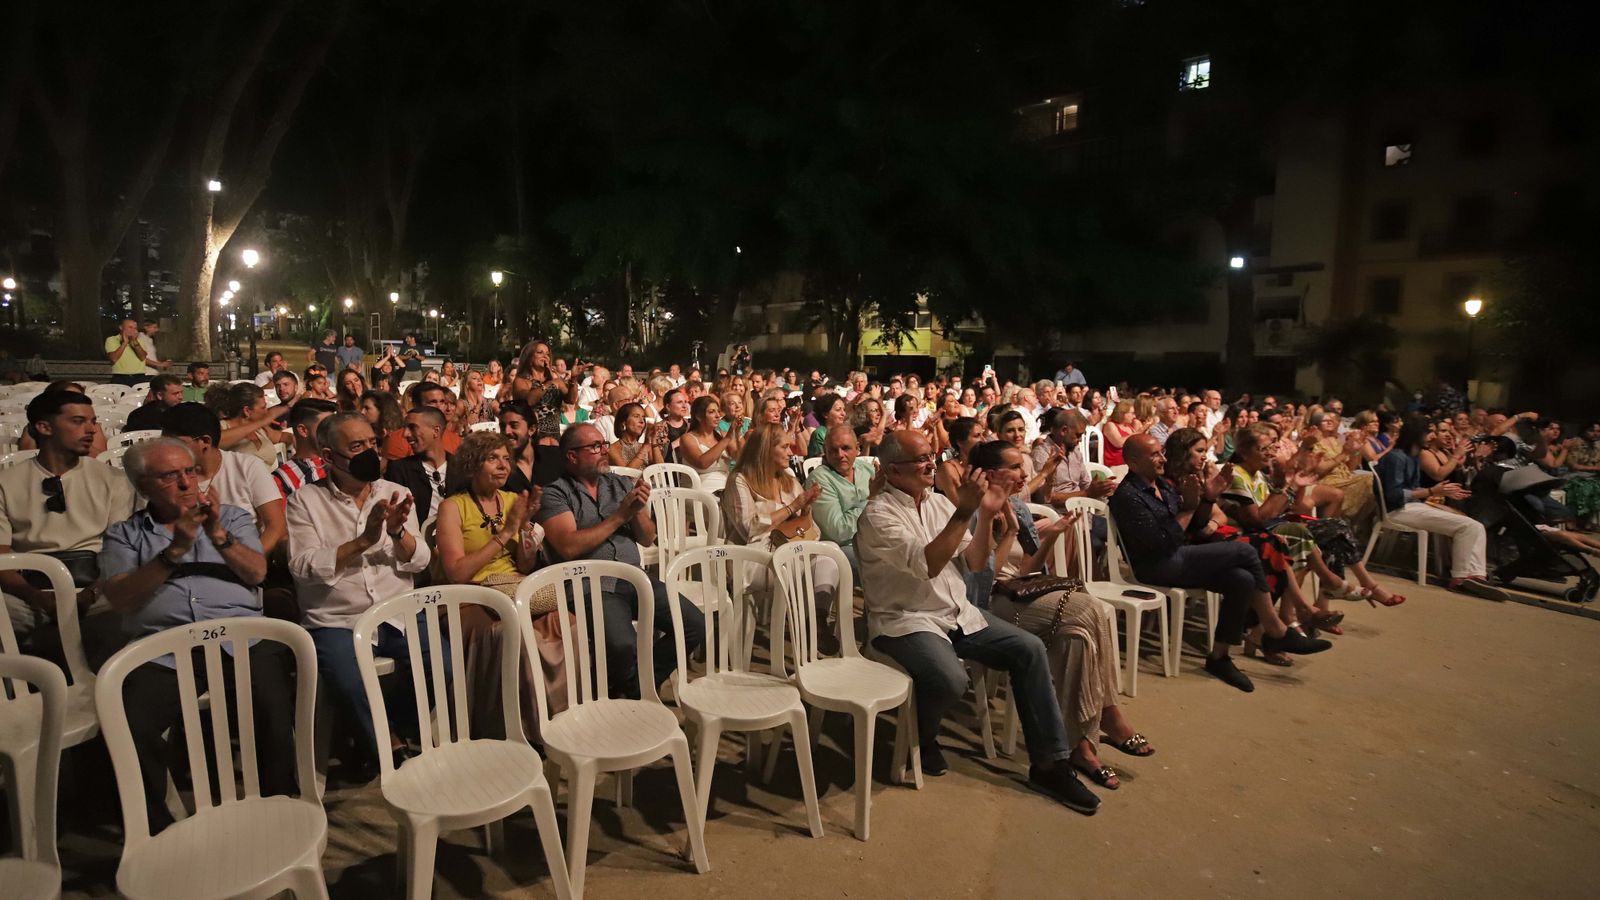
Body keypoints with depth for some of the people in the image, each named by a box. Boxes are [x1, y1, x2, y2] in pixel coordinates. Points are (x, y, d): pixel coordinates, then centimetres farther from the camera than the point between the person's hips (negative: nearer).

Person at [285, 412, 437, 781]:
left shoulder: (395, 493, 10)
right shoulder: (305, 500, 2)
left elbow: (419, 561, 3)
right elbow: (304, 567, -11)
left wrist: (398, 531, -17)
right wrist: (363, 540, -20)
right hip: (335, 621, -2)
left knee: (447, 666, -20)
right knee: (349, 685, -30)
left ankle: (389, 730, 8)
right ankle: (387, 745, 2)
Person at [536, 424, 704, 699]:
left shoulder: (622, 484, 16)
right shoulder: (555, 493, 1)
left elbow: (647, 539, 14)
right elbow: (569, 547, -14)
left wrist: (638, 510, -7)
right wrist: (620, 516, -9)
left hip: (635, 578, 6)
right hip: (591, 586, -6)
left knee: (696, 625, -10)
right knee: (623, 645, -32)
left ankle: (636, 685, 7)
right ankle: (643, 696, 3)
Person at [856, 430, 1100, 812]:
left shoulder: (938, 502, 8)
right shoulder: (878, 515, -14)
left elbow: (974, 563, 7)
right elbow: (928, 564, -26)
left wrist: (987, 516, -7)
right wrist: (964, 512, -30)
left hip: (958, 613, 7)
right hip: (906, 621, -7)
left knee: (1030, 649, -8)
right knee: (950, 678, -33)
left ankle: (1049, 763, 1)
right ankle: (921, 737, 3)